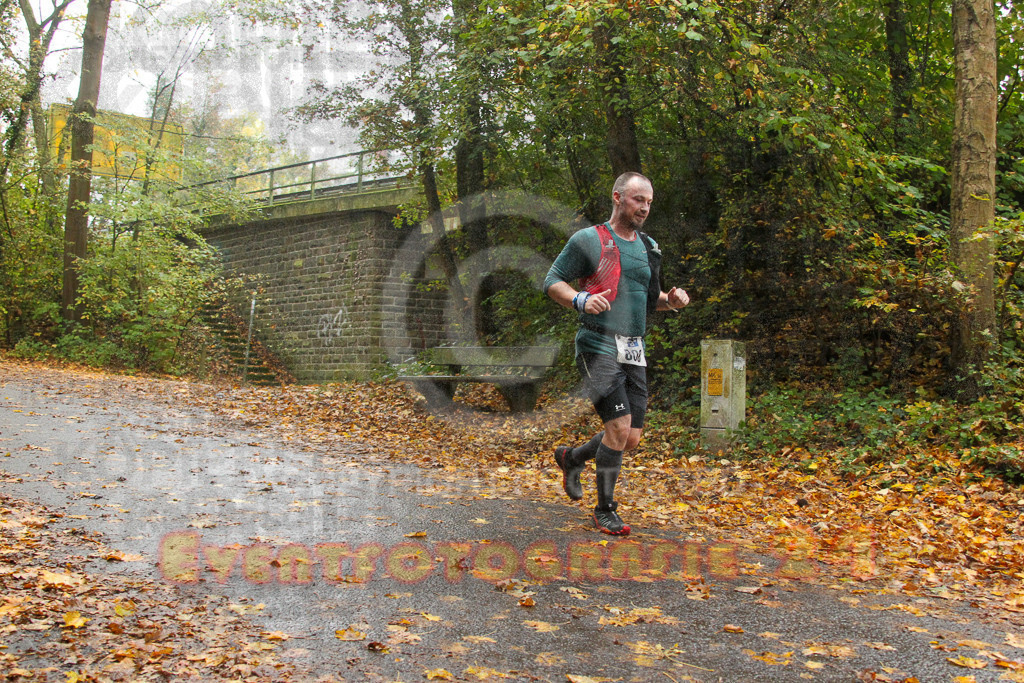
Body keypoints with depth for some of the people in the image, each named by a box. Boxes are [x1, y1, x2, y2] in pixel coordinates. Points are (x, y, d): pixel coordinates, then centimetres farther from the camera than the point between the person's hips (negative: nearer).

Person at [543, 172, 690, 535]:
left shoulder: (649, 248, 16)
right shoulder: (588, 240, -3)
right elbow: (552, 281, -3)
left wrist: (671, 299, 3)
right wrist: (581, 300, -21)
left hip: (634, 352, 7)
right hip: (598, 345, -7)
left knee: (632, 438, 4)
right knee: (619, 427, -15)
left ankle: (571, 457, 32)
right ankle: (605, 511, 4)